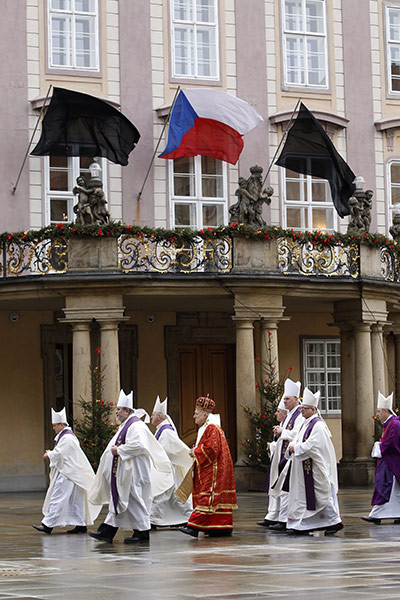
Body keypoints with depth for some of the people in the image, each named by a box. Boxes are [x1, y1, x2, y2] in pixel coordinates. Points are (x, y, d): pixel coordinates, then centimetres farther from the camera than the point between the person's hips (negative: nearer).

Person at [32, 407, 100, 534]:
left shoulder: (66, 438, -17)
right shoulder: (69, 435, 16)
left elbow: (57, 454, -20)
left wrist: (48, 454, -2)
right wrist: (50, 453, 8)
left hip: (66, 474, -11)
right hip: (67, 472, 11)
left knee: (57, 498, -8)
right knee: (75, 500, 10)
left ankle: (48, 525, -7)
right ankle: (81, 525, 12)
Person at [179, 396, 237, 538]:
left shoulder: (212, 428, -13)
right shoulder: (205, 428, 20)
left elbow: (211, 449, -22)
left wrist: (195, 453, -12)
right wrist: (196, 451, 10)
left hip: (213, 470, -11)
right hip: (209, 470, 11)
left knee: (206, 497, -14)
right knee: (219, 499, 9)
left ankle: (194, 526, -20)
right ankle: (224, 527, 9)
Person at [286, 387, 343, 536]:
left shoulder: (318, 425, -14)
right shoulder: (305, 424, 15)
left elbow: (311, 445, -21)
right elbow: (297, 441, 16)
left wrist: (295, 448, -14)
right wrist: (291, 447, -5)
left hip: (315, 468, -9)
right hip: (304, 468, 9)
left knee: (322, 495, -4)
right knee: (301, 495, 6)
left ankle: (335, 522, 6)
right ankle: (300, 526, 7)